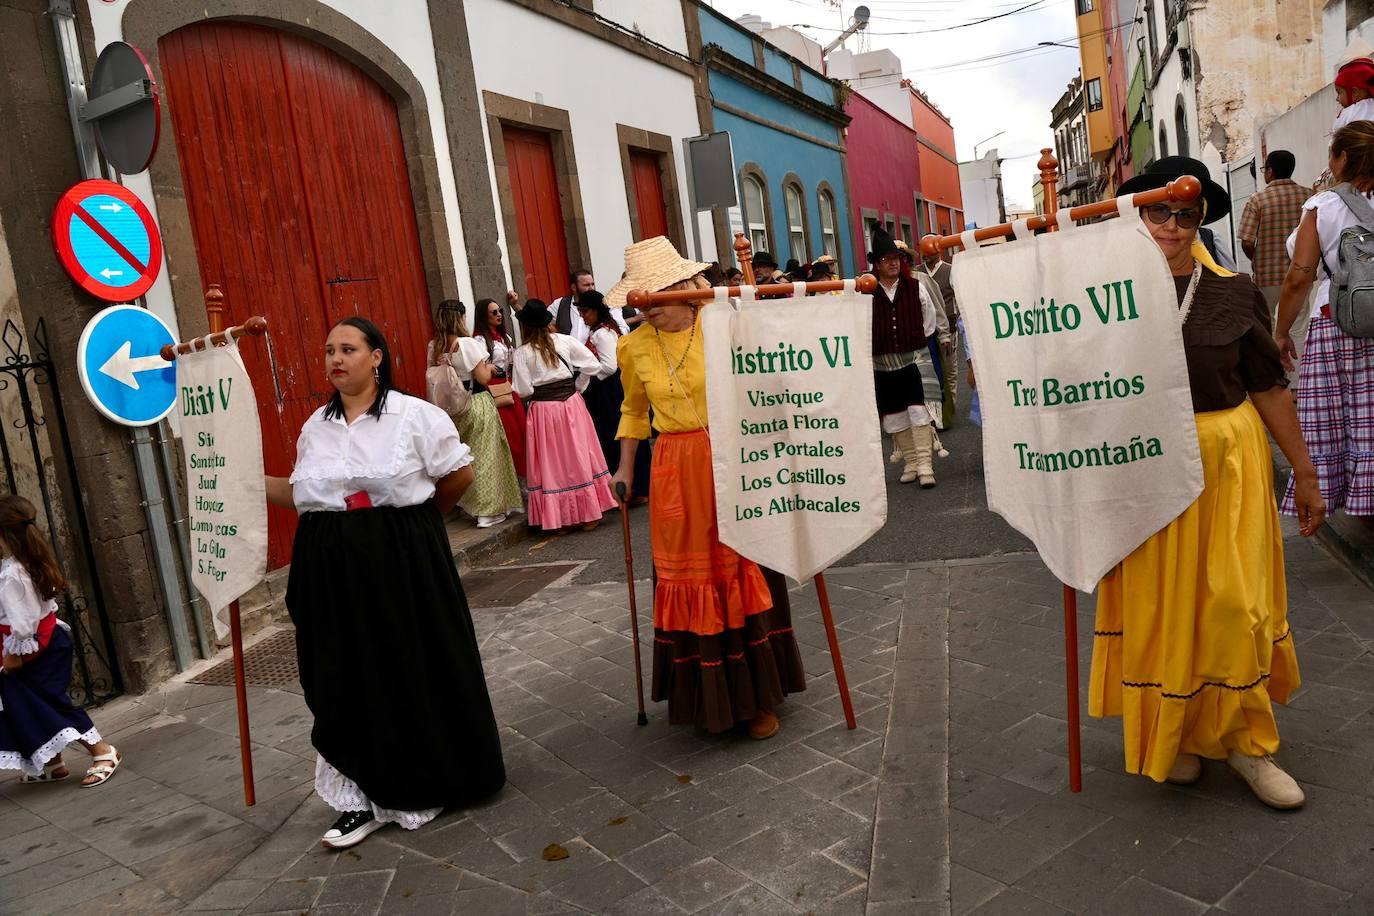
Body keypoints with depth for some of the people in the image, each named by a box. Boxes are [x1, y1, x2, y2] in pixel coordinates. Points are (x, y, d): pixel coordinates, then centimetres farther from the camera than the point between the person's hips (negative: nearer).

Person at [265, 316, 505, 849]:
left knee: (416, 674, 5)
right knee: (349, 682, 7)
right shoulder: (315, 427, 10)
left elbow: (460, 474, -1)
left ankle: (431, 785, 25)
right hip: (333, 569, 5)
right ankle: (367, 797, 20)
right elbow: (299, 494, 14)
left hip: (403, 561, -4)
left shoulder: (415, 415, -6)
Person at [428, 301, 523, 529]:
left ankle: (468, 503, 29)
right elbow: (483, 378, -14)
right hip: (477, 405, -6)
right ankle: (488, 511, 6)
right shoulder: (467, 344, -17)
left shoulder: (434, 347, 1)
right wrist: (489, 367, 5)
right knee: (483, 456, 2)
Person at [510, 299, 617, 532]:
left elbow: (523, 390, -10)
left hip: (542, 410, -1)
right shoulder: (565, 341, -4)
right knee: (579, 458, 11)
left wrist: (537, 390, 10)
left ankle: (560, 518, 14)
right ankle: (589, 513, 17)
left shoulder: (522, 352, -7)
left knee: (552, 463, 8)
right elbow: (594, 366, -3)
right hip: (571, 404, 1)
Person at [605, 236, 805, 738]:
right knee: (687, 577, 7)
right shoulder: (634, 347, 3)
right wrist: (625, 468, 17)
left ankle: (758, 696, 21)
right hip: (675, 471, 3)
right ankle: (707, 696, 26)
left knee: (741, 572, 5)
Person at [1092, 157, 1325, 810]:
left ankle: (1244, 740, 23)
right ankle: (1175, 735, 28)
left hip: (1229, 462, 1)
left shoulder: (1232, 292, 0)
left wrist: (1305, 473, 6)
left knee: (1234, 602, 3)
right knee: (1160, 604, 8)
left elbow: (1269, 388, 3)